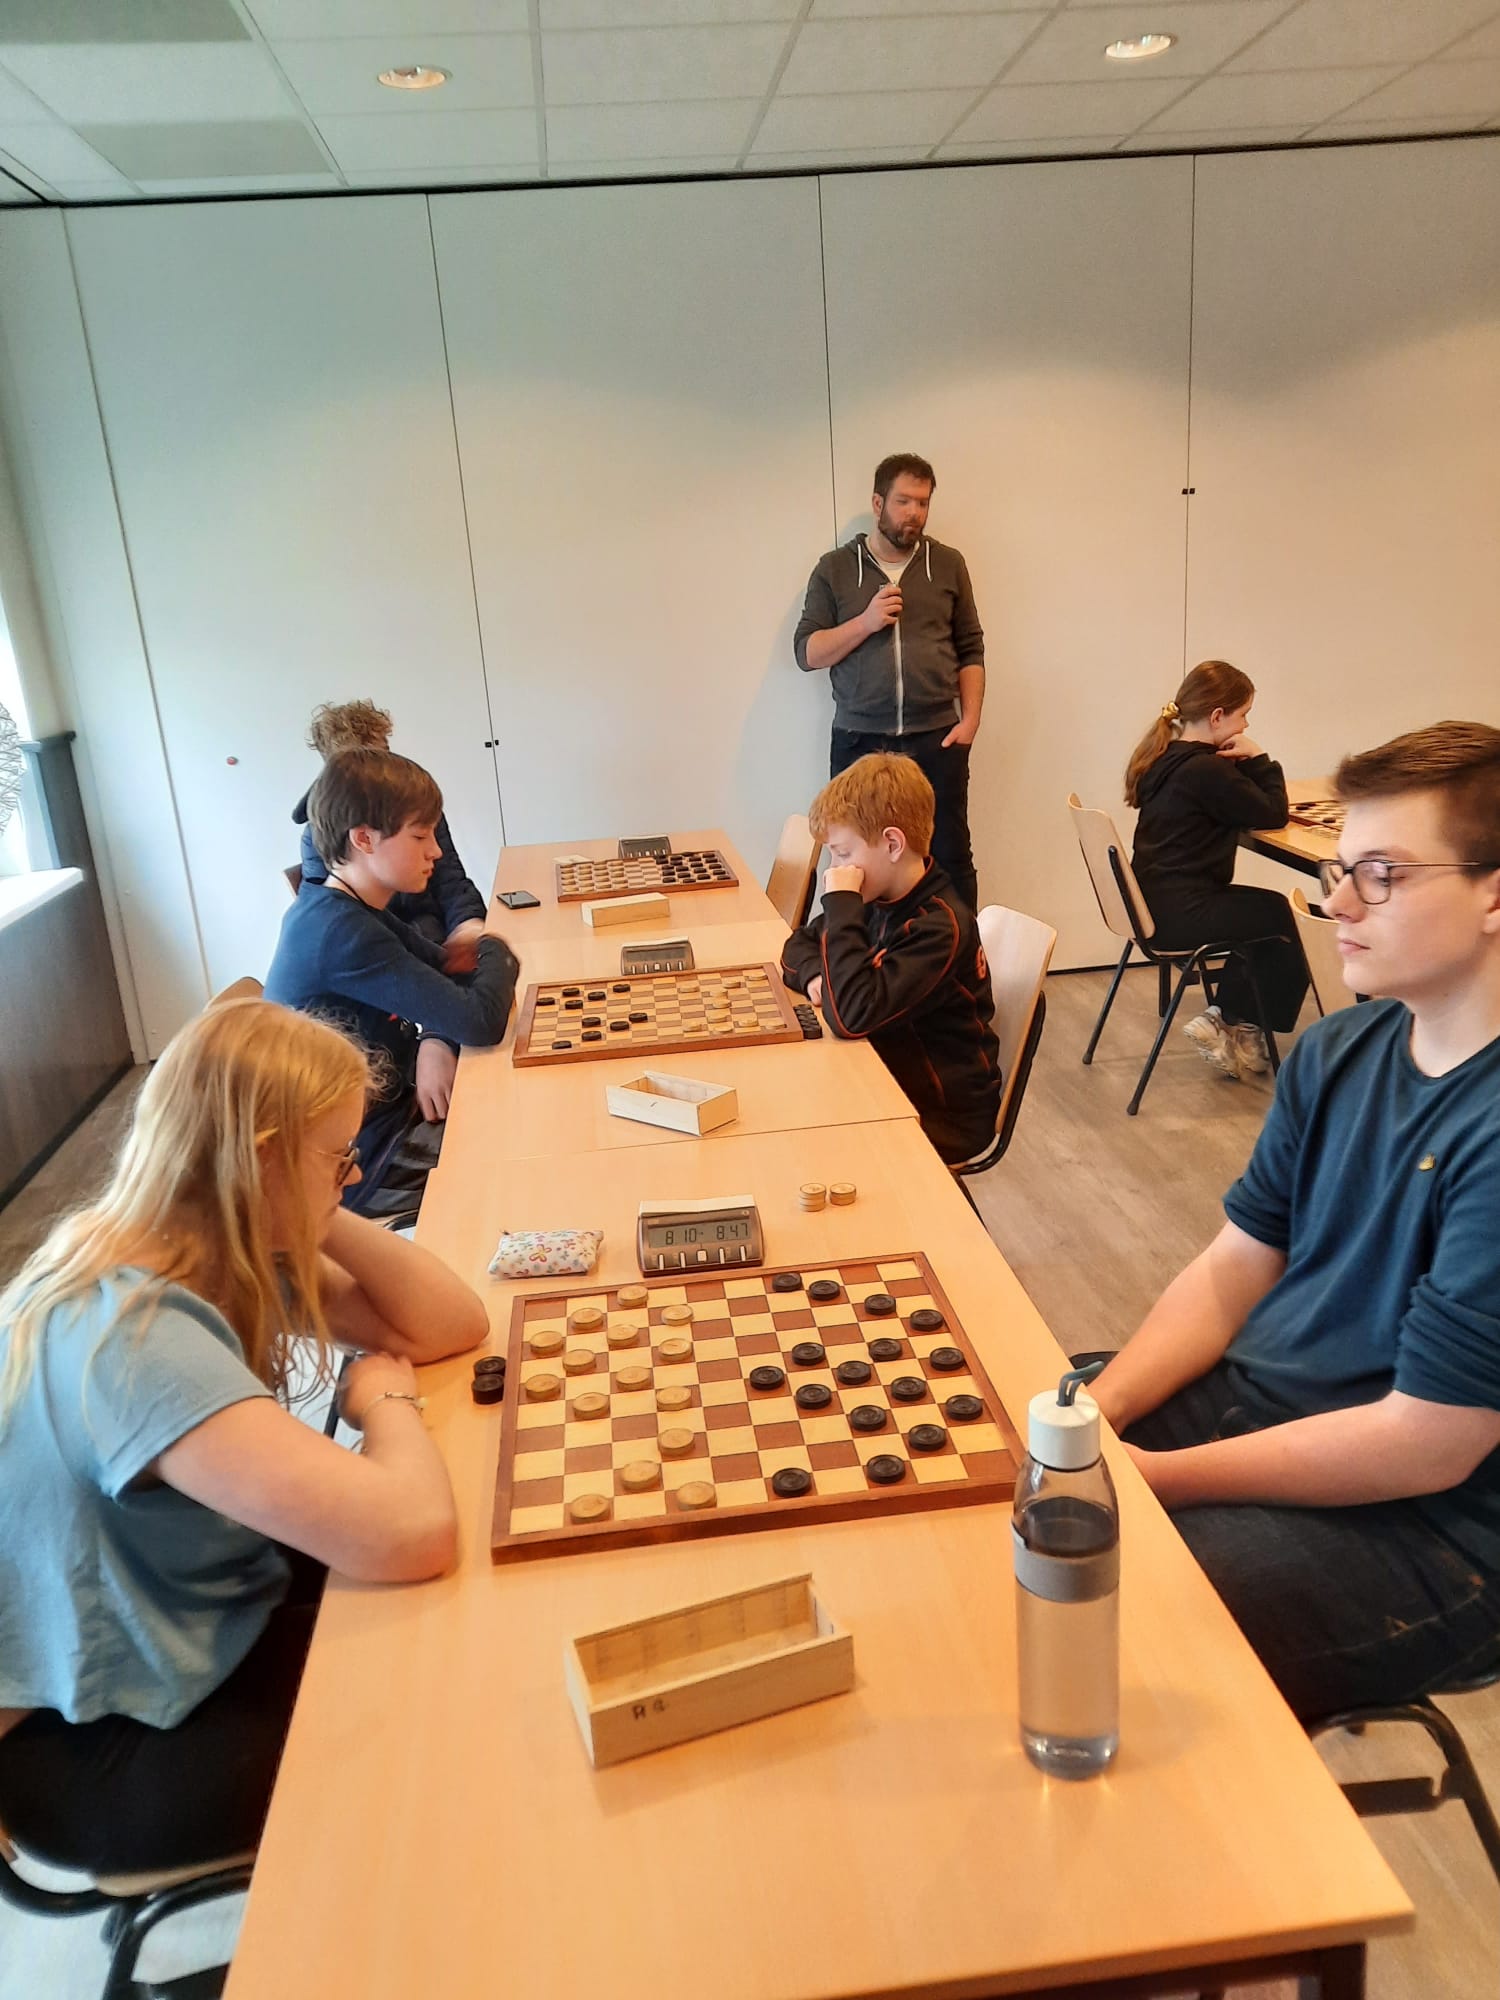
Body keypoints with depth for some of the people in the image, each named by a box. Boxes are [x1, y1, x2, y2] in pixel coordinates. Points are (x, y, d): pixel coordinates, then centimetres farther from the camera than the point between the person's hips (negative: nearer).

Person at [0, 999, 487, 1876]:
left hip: (190, 1624, 8)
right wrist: (387, 1399, -23)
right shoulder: (133, 1336, -36)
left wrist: (319, 1220, -17)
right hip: (94, 1737, -8)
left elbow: (451, 1326, -4)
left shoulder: (213, 1251, -8)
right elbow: (412, 1532, -44)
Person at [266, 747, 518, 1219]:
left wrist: (436, 1041, -15)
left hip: (383, 1105, 9)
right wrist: (495, 952, -8)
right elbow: (481, 1022, -29)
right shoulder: (343, 933, -28)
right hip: (358, 1162, -9)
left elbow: (448, 979, 7)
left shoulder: (347, 911, 3)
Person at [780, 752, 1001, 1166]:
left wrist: (841, 905, -30)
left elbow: (851, 1016, -35)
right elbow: (799, 945, 12)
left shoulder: (940, 926, -26)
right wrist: (816, 975, -12)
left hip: (943, 1115, -7)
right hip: (887, 1077, 7)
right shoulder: (877, 900, -2)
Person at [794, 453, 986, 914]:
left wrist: (970, 719, -1)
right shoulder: (835, 568, 5)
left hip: (937, 740, 1)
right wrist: (866, 622, -12)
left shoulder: (947, 564, 9)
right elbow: (806, 652, 1)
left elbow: (970, 649, 10)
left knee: (951, 858, 2)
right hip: (859, 742, 0)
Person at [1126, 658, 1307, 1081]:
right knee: (1288, 918, 6)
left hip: (1156, 904, 10)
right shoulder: (1206, 769, -20)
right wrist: (1256, 758, -4)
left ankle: (1227, 1018, 22)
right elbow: (1272, 814, -13)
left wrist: (1243, 761, -1)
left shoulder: (1165, 757, 10)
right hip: (1181, 914, -10)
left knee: (1269, 912, 22)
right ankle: (1229, 1023, 15)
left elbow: (1243, 806, 16)